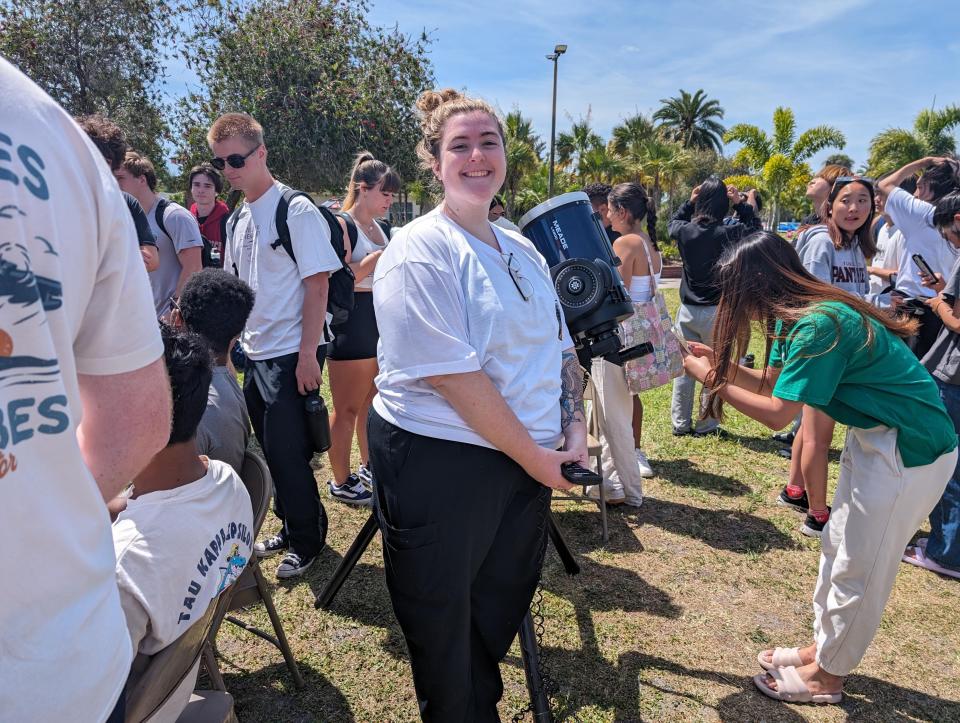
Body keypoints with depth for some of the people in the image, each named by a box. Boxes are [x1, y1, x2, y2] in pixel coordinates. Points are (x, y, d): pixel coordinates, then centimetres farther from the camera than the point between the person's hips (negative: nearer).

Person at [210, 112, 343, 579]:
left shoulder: (296, 211, -11)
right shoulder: (237, 218, 12)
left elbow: (317, 284, -16)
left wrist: (308, 354, -20)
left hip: (292, 355, -8)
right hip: (255, 353, 8)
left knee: (286, 452, -3)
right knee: (271, 449, 15)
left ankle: (306, 542, 16)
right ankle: (291, 528, 33)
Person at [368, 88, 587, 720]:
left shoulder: (521, 249, 11)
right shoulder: (421, 249, -13)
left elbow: (561, 346, 16)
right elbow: (453, 376, -21)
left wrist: (575, 425, 2)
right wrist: (535, 456, -15)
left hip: (527, 463, 7)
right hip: (438, 462, -7)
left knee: (504, 610, 22)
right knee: (446, 634, 13)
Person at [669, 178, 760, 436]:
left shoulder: (684, 231, -4)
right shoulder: (727, 234, -15)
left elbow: (674, 222, 19)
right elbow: (754, 229, 4)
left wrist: (690, 201, 12)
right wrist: (742, 204, 3)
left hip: (688, 310, 3)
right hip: (716, 311, -3)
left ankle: (681, 423, 16)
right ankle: (707, 425, 13)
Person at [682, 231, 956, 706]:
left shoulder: (820, 325, -28)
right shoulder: (795, 315, 1)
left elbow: (777, 414, -25)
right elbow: (772, 382, 7)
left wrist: (712, 379, -17)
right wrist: (718, 360, 1)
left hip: (911, 450, -10)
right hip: (876, 436, 10)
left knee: (858, 572, 4)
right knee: (837, 547, 18)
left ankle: (826, 676, 22)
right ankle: (824, 647, 35)